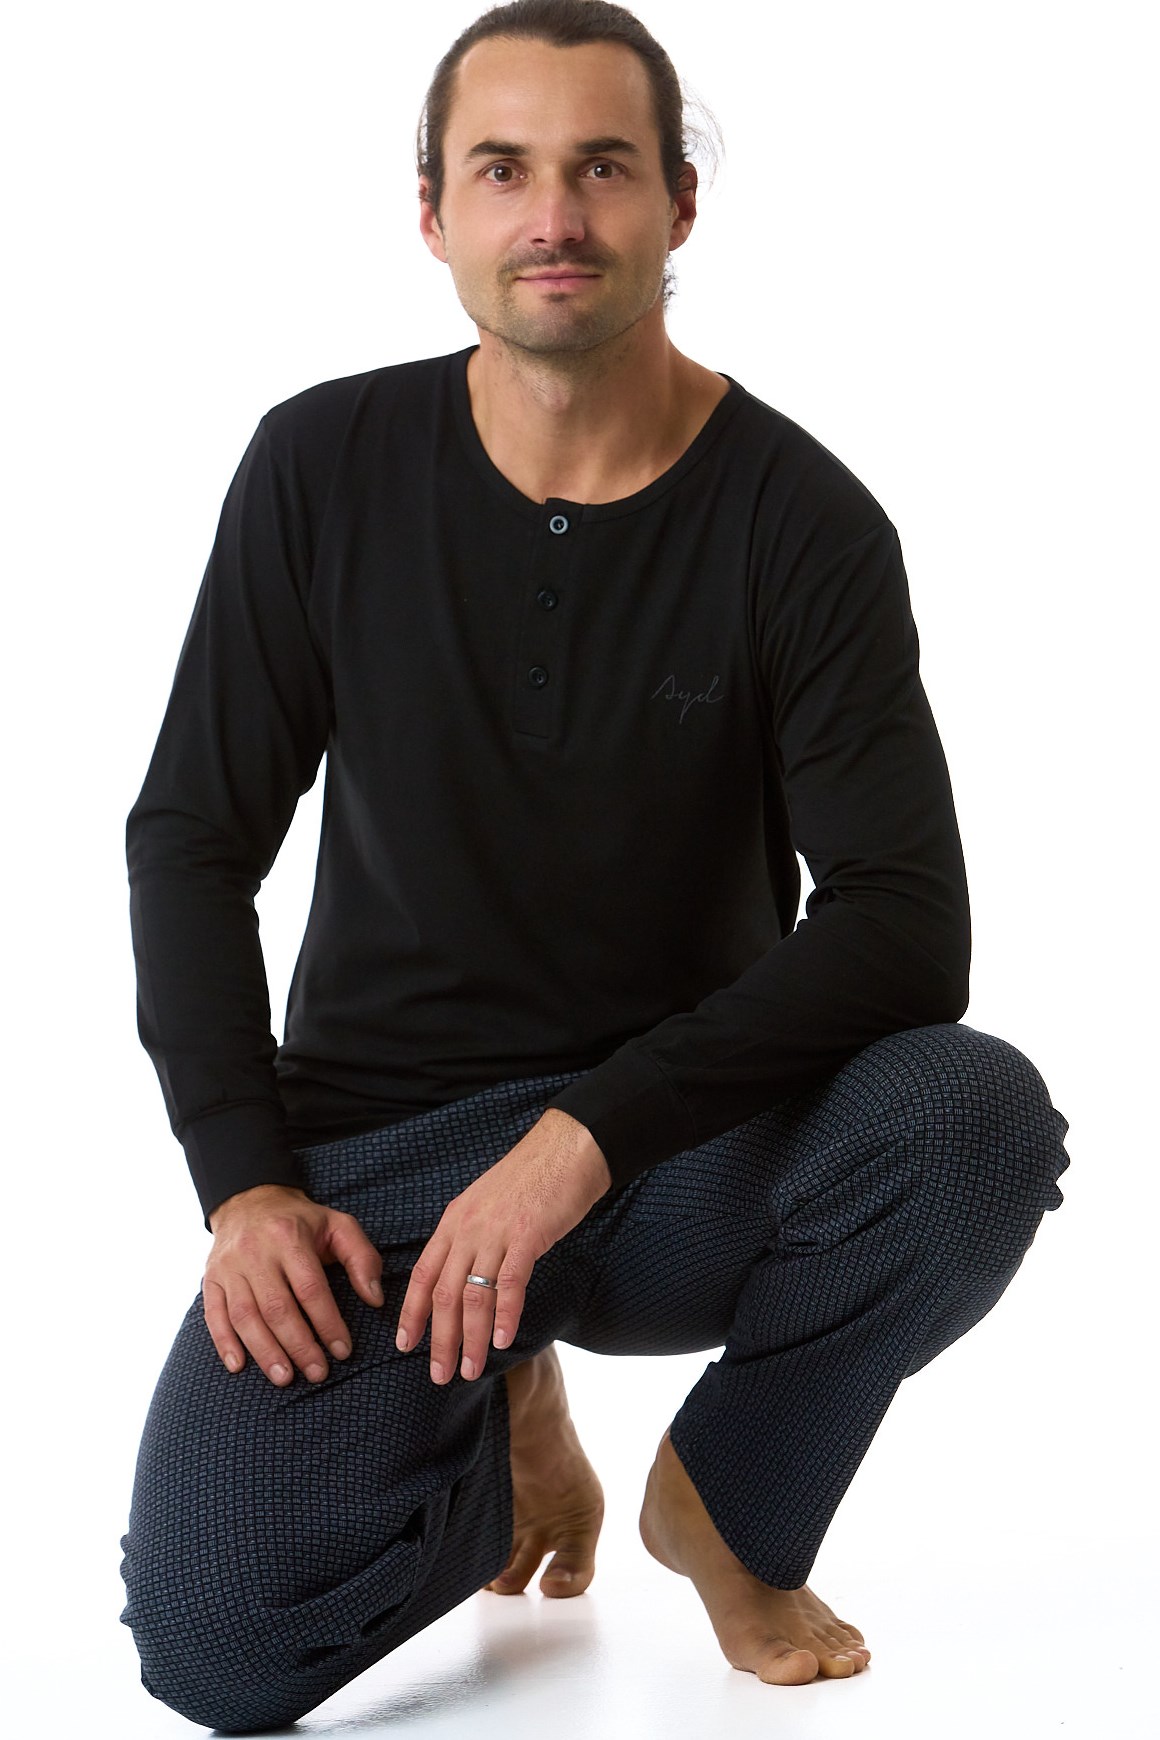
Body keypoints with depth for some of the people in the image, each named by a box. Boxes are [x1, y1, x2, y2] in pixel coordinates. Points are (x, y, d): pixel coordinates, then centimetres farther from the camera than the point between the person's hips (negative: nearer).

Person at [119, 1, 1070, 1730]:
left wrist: (591, 1131, -26)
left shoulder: (800, 521, -9)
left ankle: (729, 1500, -1)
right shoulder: (327, 468, -3)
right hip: (379, 1148, 0)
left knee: (976, 1116, -32)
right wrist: (246, 1180, -11)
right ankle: (499, 1430, 13)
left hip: (689, 1150, 0)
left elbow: (906, 926, -15)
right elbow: (193, 839, 2)